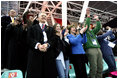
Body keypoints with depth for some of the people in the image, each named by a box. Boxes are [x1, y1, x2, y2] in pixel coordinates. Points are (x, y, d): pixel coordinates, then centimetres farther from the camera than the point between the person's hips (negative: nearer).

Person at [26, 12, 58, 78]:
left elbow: (53, 40, 7)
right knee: (35, 74, -5)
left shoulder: (50, 29, 24)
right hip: (35, 53, -1)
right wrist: (38, 45, -17)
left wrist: (47, 44, -15)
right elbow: (30, 39, 2)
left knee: (49, 74, -2)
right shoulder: (32, 28, 18)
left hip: (48, 54, 2)